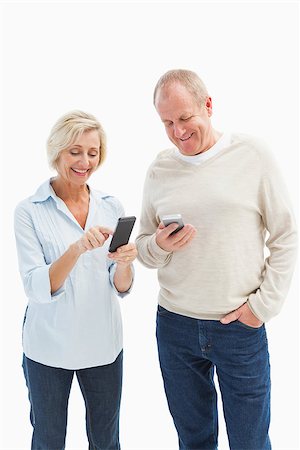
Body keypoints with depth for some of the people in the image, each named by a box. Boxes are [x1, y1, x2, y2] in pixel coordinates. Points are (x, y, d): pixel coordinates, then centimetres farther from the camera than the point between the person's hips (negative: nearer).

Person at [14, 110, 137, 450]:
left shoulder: (111, 206, 0)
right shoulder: (29, 211, -11)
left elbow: (122, 288, -1)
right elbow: (36, 289, -18)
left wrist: (124, 263, -23)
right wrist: (77, 249, -33)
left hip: (103, 345, 3)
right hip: (49, 348, -2)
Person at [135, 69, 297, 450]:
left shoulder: (253, 155, -6)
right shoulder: (158, 170, 3)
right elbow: (143, 249, 8)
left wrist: (264, 304, -8)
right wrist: (159, 246, -14)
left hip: (242, 328, -2)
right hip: (175, 326, 3)